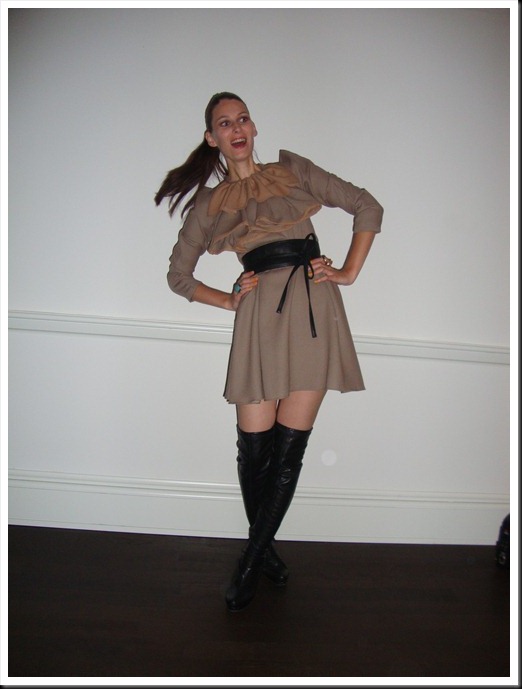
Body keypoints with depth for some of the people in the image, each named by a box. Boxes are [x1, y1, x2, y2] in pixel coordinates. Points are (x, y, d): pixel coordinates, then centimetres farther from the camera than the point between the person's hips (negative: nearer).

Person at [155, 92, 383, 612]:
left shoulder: (293, 170, 16)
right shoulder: (209, 204, 17)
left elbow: (367, 207, 14)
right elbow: (178, 274, 20)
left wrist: (348, 272, 3)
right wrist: (228, 300, 6)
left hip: (313, 305, 0)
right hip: (260, 313, 1)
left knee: (289, 446, -3)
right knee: (254, 445, -1)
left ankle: (250, 563, 14)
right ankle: (266, 550, 24)